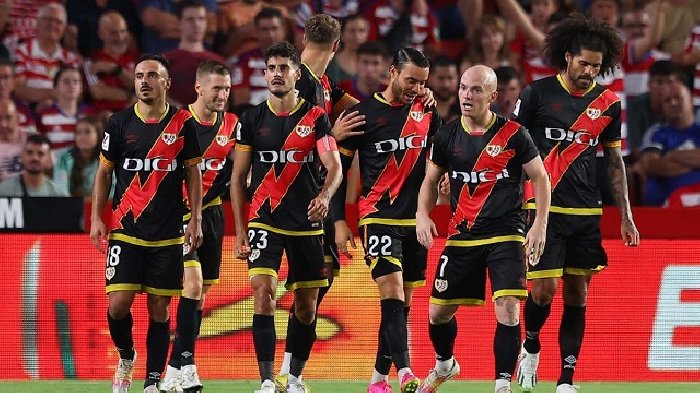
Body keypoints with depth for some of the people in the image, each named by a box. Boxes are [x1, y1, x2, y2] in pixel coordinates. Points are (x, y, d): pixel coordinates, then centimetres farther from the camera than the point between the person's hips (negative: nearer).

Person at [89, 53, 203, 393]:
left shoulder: (182, 124, 2)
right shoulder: (119, 123, 3)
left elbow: (193, 173, 9)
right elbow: (104, 172, 10)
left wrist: (195, 220, 2)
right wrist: (96, 219, 2)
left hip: (167, 234, 0)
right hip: (125, 230, 0)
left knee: (159, 308, 1)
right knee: (119, 304, -9)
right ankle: (126, 356, 19)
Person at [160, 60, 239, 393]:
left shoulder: (232, 126, 4)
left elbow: (231, 172, 11)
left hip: (211, 213, 5)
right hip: (179, 214, -5)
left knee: (200, 293, 6)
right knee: (192, 284, -18)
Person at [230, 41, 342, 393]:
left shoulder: (316, 117, 1)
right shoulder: (252, 119, 4)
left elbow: (334, 167, -9)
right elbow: (238, 177, 8)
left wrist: (324, 195, -31)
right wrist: (240, 229, 3)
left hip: (307, 222, 1)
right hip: (264, 220, 0)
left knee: (306, 305, 6)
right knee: (263, 292, -17)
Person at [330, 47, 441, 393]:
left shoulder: (426, 109, 7)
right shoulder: (364, 113, -4)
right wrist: (339, 221, -5)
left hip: (416, 221, 5)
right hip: (378, 218, -5)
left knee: (402, 303, 7)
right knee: (392, 295, -18)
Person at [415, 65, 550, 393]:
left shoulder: (513, 134, -6)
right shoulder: (447, 135, 3)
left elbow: (540, 178, 1)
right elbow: (431, 180, 15)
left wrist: (540, 225, -8)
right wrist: (422, 214, -2)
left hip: (506, 236, -3)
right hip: (461, 237, 3)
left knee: (508, 312, -17)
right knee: (439, 312, 9)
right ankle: (444, 365, 38)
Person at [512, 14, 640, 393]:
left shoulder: (607, 103, 6)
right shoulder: (537, 93, -4)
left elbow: (615, 161, 15)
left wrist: (626, 216, 12)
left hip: (586, 213, 3)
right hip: (543, 208, -3)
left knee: (577, 297, 3)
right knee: (544, 290, -11)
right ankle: (530, 347, 18)